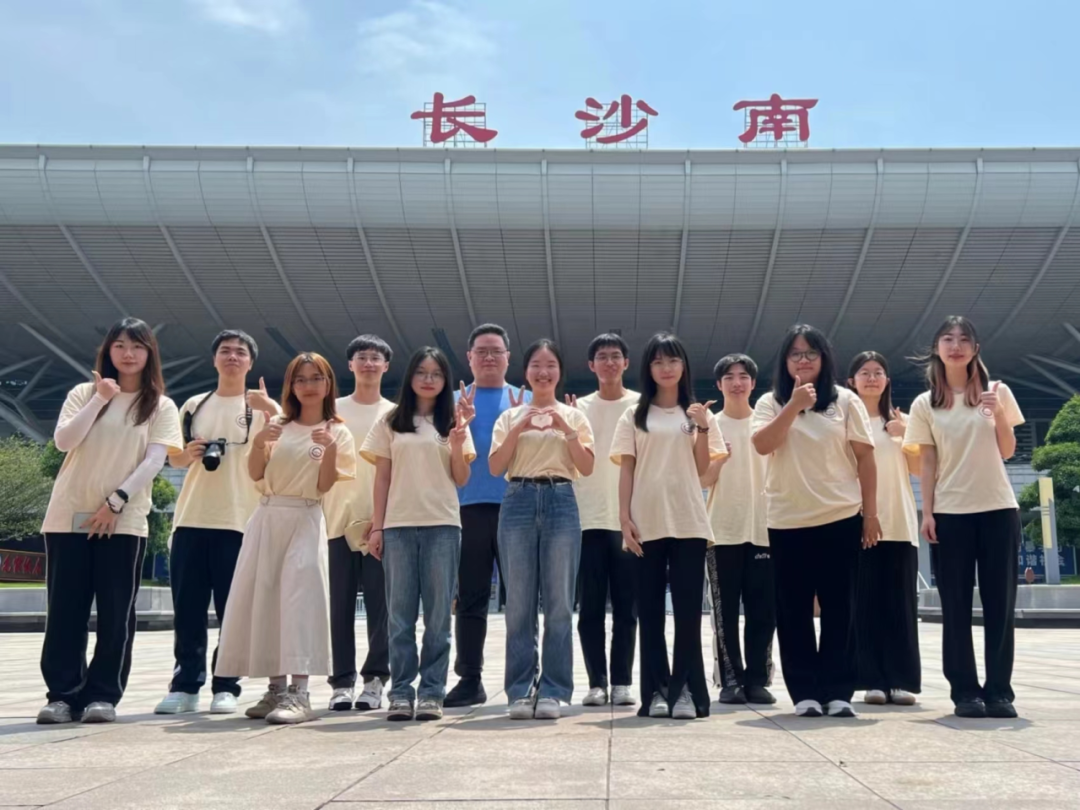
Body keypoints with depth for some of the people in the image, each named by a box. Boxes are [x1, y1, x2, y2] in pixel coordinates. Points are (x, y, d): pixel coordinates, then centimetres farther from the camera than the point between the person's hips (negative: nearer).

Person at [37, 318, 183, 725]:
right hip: (69, 516, 1)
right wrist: (100, 399, -11)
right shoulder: (84, 393, 11)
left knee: (116, 612, -1)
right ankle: (63, 694, 7)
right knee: (65, 610, 1)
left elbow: (154, 460, -4)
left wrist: (115, 502, -13)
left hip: (124, 520, -1)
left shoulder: (160, 406, 7)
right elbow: (63, 441, -3)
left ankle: (103, 695, 5)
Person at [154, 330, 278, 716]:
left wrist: (269, 407, -23)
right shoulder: (194, 405, 15)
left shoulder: (261, 407, 6)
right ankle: (185, 685, 10)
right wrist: (188, 454, -5)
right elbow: (173, 459, 19)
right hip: (191, 518, 3)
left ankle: (226, 687, 7)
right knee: (187, 609, 3)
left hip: (239, 520, -3)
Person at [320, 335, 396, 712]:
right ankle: (342, 681, 8)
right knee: (341, 605, 2)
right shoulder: (333, 411, 11)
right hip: (340, 519, 1)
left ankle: (374, 679, 7)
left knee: (379, 604, -1)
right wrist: (323, 510, -5)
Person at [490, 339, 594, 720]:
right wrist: (518, 428, -10)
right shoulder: (510, 416, 11)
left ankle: (553, 691, 5)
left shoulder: (574, 415, 10)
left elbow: (587, 468, 1)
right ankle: (520, 690, 7)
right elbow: (495, 467, 2)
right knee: (519, 603, 1)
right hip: (519, 502, 1)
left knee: (558, 603, -1)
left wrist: (566, 430, -11)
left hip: (560, 503, 0)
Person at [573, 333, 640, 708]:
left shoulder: (642, 405, 7)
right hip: (589, 518, 1)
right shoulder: (579, 407, 10)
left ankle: (622, 682, 10)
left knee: (626, 606, 3)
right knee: (591, 607, 1)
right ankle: (597, 682, 8)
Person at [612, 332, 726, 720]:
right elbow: (626, 470, 5)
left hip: (688, 523, 0)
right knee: (650, 610, 2)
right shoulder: (634, 416, 9)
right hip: (647, 523, 0)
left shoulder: (697, 414, 10)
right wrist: (624, 518, -4)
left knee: (688, 609, -2)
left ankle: (686, 691, 2)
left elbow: (702, 469, 5)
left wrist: (702, 428, -9)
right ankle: (656, 691, 7)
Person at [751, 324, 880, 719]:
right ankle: (805, 691, 9)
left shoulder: (846, 401, 5)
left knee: (839, 607, 3)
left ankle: (838, 691, 10)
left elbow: (865, 458, 4)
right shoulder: (770, 403, 5)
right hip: (787, 521, 1)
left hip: (840, 518, 0)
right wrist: (794, 405, -17)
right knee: (794, 610, 2)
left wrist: (870, 513, 0)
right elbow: (762, 445, -12)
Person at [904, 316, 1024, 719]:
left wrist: (1000, 415, -11)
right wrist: (927, 512, -4)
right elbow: (927, 463, 4)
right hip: (950, 512, 0)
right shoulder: (925, 404, 5)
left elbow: (1007, 452, 5)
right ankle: (966, 691, 7)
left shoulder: (996, 392, 6)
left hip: (997, 508, 1)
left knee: (1000, 603, 0)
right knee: (957, 606, 1)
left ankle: (999, 690, 7)